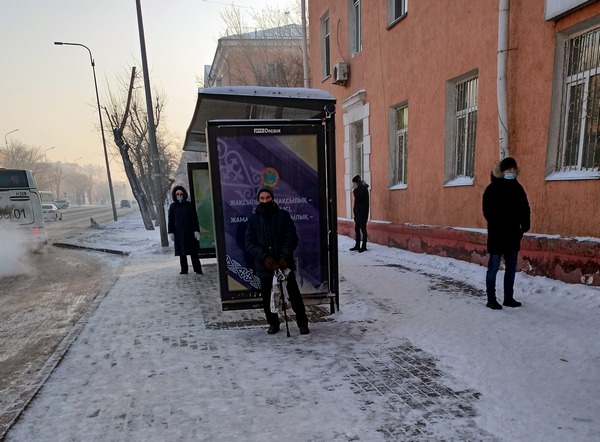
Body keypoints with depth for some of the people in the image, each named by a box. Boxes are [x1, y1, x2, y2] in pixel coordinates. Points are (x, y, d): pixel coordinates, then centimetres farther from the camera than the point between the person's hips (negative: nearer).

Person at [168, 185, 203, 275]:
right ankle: (184, 270, 13)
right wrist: (170, 232, 0)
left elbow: (195, 219, 0)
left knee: (193, 252, -1)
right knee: (181, 252, 6)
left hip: (190, 231, -2)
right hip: (178, 233, 2)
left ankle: (198, 269, 3)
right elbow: (170, 220, 6)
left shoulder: (189, 205, 0)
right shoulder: (172, 206, 5)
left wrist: (196, 230, -6)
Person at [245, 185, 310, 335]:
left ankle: (302, 322, 20)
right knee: (267, 297, 12)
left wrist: (285, 256, -18)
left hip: (284, 263, -1)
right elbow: (250, 243, -3)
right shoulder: (253, 219, 3)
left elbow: (291, 238, -4)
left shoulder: (283, 215, 0)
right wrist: (264, 257, -18)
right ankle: (273, 323, 31)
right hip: (264, 265, 2)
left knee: (294, 294, 4)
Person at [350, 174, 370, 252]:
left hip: (363, 212, -9)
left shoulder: (363, 189, -13)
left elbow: (358, 198, -23)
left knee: (363, 229, -3)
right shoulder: (358, 189, 13)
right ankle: (357, 245, 16)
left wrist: (354, 190, -16)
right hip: (357, 212, 9)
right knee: (357, 229, 10)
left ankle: (364, 246, 3)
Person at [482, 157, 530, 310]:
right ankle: (491, 299, 6)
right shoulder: (493, 188, -7)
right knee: (493, 267, -1)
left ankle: (509, 298, 25)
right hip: (497, 235, -6)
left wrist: (525, 225, -4)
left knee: (511, 268, 13)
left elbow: (524, 209, 10)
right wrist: (496, 225, -20)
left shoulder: (517, 187, 10)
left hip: (513, 235, 7)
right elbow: (488, 211, -13)